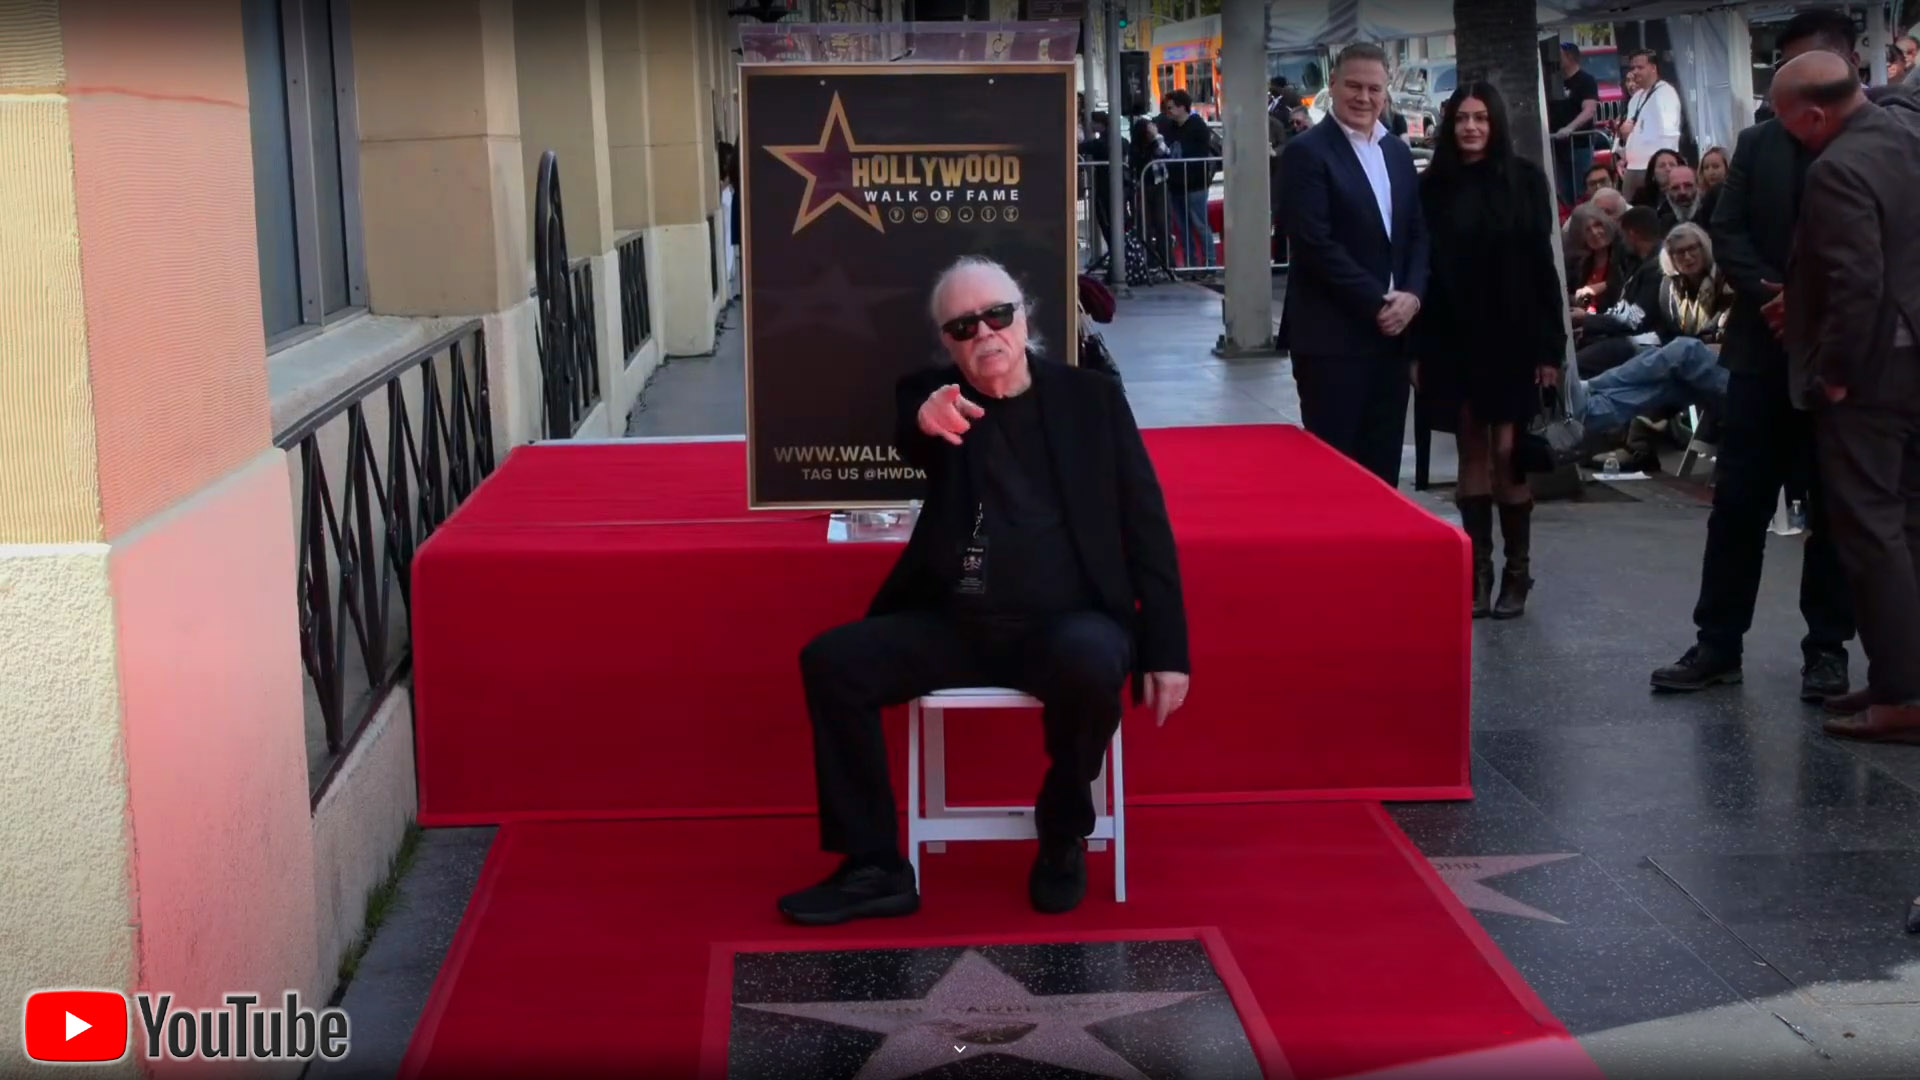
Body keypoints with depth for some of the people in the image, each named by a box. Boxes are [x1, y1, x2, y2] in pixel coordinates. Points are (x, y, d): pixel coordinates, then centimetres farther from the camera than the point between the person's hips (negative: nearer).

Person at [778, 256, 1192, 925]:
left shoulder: (1090, 399, 7)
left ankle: (1063, 836, -7)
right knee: (830, 661, -17)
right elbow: (905, 435, -17)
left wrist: (1165, 650, -3)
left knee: (1091, 661, -35)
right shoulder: (935, 395, 9)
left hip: (1066, 621, -2)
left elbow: (1146, 528, 5)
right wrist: (923, 420, -43)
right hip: (957, 624, 2)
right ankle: (876, 867, -9)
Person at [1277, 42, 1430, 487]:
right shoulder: (1306, 152, -7)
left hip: (1392, 331, 7)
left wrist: (1411, 295, -3)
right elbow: (1315, 244, -15)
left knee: (1383, 464, 9)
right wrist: (1376, 303, -15)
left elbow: (1418, 233, 15)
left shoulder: (1398, 153, 15)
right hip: (1333, 335, -6)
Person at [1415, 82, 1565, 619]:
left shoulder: (1524, 179, 0)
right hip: (1453, 339, 2)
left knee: (1507, 453, -3)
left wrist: (1550, 346, -7)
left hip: (1511, 336, -2)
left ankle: (1517, 570, 8)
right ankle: (1477, 569, 12)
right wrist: (1418, 348, -2)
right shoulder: (1434, 185, 4)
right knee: (1472, 452, 6)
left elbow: (1542, 265, -2)